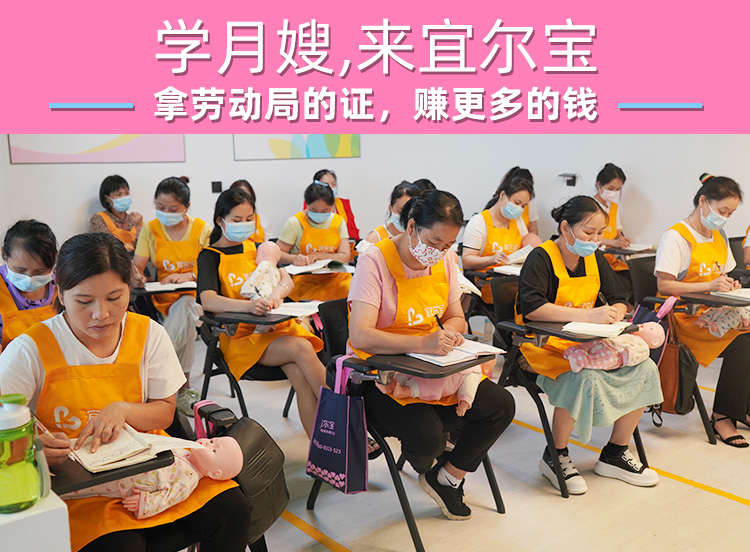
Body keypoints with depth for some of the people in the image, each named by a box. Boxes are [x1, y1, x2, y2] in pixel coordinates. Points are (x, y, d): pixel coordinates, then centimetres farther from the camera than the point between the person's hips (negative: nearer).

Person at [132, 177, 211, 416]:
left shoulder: (202, 229, 2)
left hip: (197, 296, -2)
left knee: (185, 308, -38)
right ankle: (183, 387, -24)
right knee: (185, 318, -32)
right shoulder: (150, 230, 6)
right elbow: (137, 266, 1)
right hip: (164, 297, 2)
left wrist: (189, 276, -21)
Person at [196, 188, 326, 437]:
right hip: (241, 335, -4)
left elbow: (287, 280, 4)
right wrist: (249, 306, -37)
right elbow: (208, 301, -17)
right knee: (303, 349, -29)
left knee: (300, 375, -27)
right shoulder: (210, 257, 1)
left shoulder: (256, 248, 18)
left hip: (276, 325, 4)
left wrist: (275, 295, -22)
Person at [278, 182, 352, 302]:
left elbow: (345, 257, 4)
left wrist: (318, 256, -11)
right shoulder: (295, 222, 2)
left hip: (336, 277, 4)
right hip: (305, 280, -4)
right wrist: (293, 258, -20)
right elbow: (278, 253, 2)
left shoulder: (338, 222, 10)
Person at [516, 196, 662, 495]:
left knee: (643, 368, -11)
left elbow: (619, 302, 14)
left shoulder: (595, 259, 10)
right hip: (545, 344, -7)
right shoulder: (541, 258, -13)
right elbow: (532, 308, -28)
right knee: (585, 378, -34)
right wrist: (588, 315, -32)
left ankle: (614, 455, 5)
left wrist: (610, 315, -12)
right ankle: (554, 457, -9)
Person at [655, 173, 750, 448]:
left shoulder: (719, 236, 18)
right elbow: (664, 285, -16)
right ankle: (722, 415, -16)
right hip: (683, 316, -7)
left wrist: (728, 285, 3)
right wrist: (709, 286, -23)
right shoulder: (676, 237, -8)